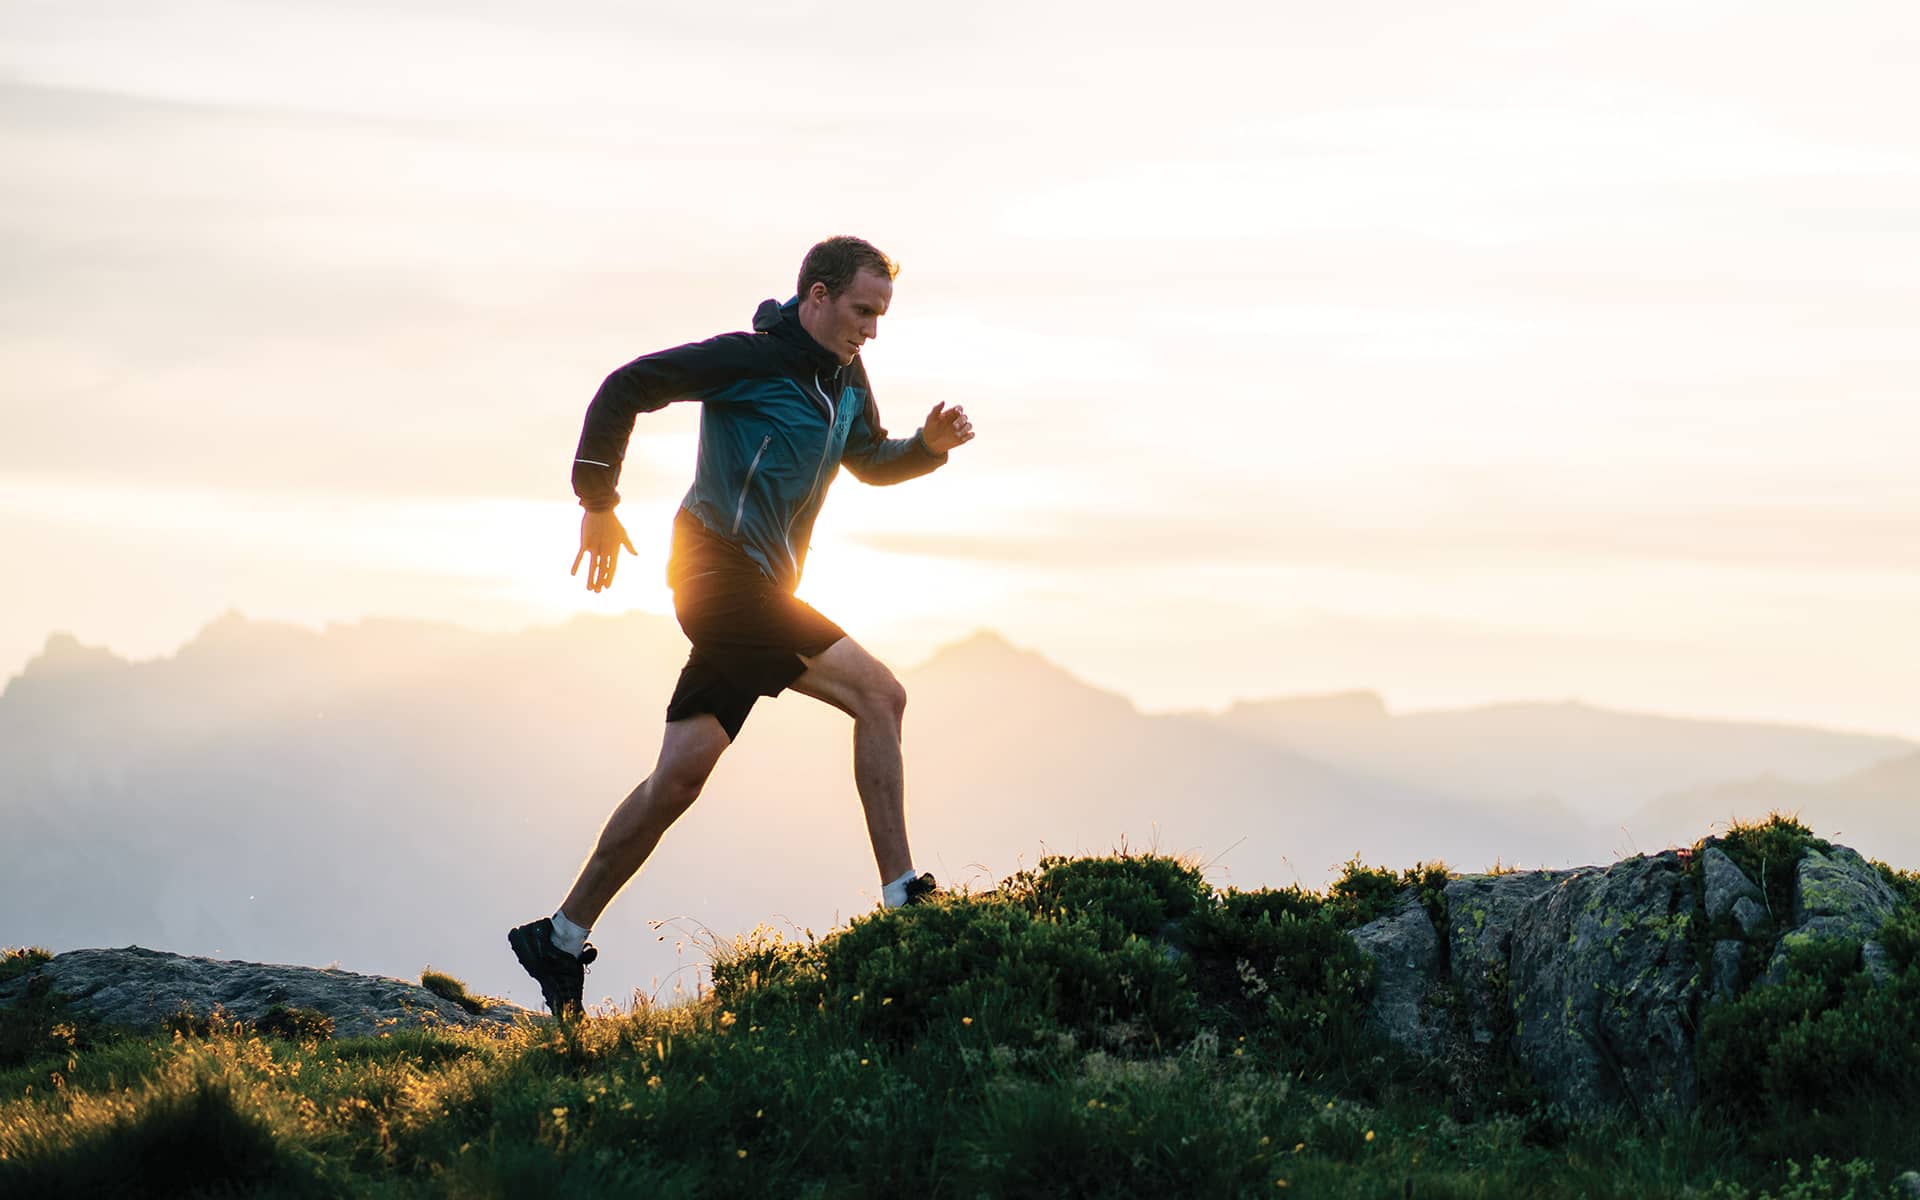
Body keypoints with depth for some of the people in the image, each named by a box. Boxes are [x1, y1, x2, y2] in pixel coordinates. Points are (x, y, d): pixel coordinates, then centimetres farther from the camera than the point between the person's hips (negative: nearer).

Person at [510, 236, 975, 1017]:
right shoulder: (748, 360, -11)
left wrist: (931, 444, 10)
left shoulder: (846, 380, 15)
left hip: (759, 595, 9)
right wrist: (598, 501, -12)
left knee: (680, 776, 5)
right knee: (877, 693, -16)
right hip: (722, 571, -9)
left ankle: (559, 939, 11)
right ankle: (902, 898, -15)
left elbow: (872, 463, 31)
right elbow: (626, 388, -10)